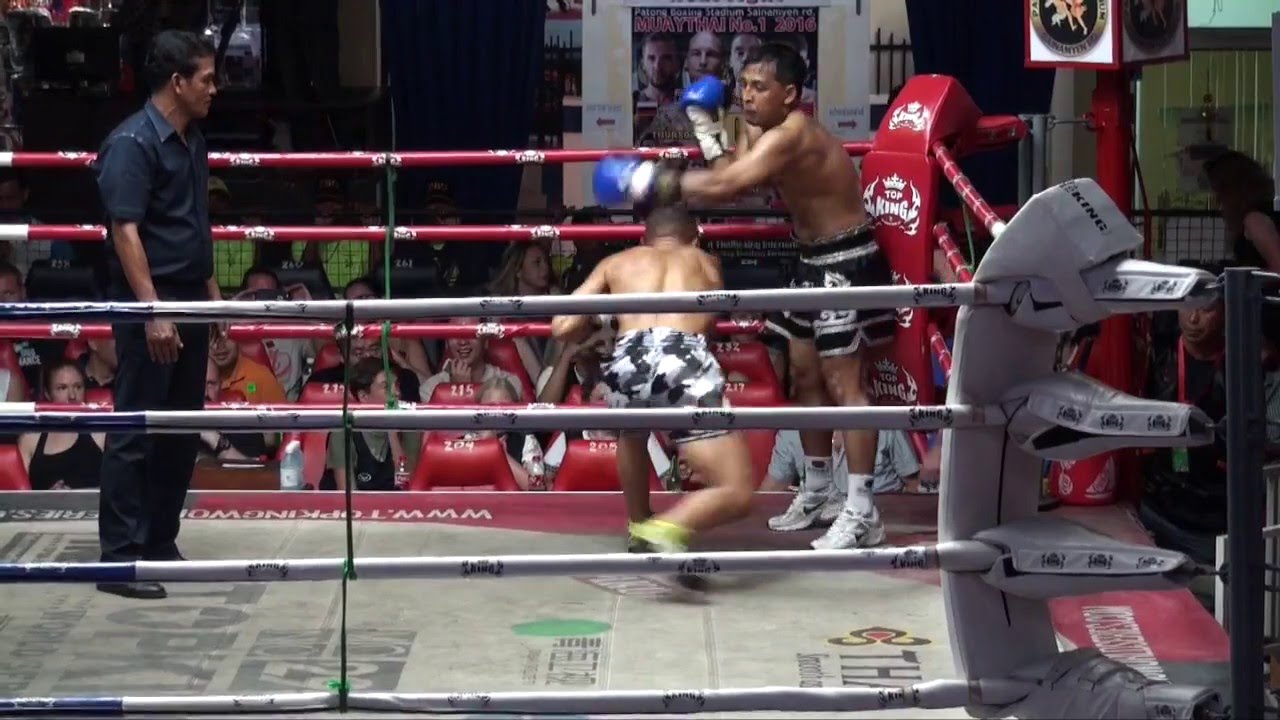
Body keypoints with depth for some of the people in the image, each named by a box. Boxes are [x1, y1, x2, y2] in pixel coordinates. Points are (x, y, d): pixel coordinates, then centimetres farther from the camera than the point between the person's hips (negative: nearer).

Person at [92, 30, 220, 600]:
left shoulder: (193, 142, 13)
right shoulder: (132, 143, -14)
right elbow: (125, 232, -19)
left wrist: (211, 291, 19)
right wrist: (152, 311, -24)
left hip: (188, 302, 9)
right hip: (148, 305, -9)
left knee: (182, 430, 12)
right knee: (135, 432, -6)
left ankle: (159, 544, 21)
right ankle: (120, 558, -3)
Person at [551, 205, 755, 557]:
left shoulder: (618, 262, 30)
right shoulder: (707, 263, 33)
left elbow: (562, 327, 25)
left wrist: (599, 323, 46)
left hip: (629, 361, 2)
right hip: (686, 359, -2)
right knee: (738, 493, 4)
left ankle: (640, 528, 42)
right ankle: (665, 528, -20)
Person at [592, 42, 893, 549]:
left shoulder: (789, 136, -26)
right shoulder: (757, 132, 6)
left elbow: (725, 185, -36)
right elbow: (728, 177, 2)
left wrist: (653, 184, -34)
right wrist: (706, 131, -3)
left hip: (849, 264, -10)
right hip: (814, 261, 10)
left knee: (844, 381, -11)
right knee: (806, 375, 15)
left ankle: (863, 514, -10)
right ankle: (815, 491, 28)